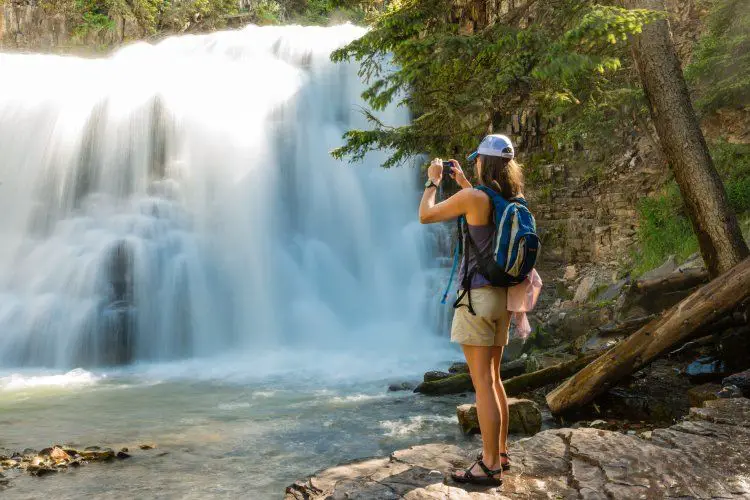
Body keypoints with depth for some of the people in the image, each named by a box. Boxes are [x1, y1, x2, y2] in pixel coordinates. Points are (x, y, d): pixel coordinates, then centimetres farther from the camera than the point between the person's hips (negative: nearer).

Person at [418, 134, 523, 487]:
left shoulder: (474, 196, -14)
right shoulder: (513, 200, 9)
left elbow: (425, 216, -3)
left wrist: (433, 182, 12)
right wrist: (464, 183, 32)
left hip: (478, 295, -8)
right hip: (502, 295, 8)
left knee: (483, 383, -4)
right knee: (492, 378, 17)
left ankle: (490, 467, 1)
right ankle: (499, 453, 26)